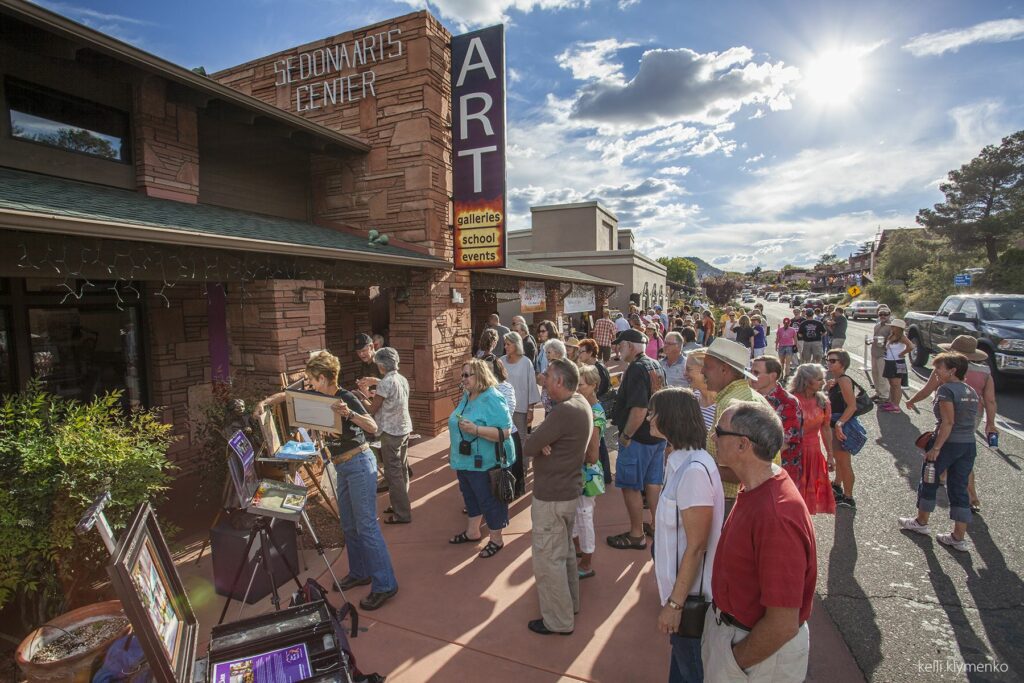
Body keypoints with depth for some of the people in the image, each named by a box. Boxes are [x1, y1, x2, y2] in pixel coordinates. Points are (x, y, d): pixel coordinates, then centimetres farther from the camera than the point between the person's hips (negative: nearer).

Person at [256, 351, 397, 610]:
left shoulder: (346, 398, -17)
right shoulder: (319, 399, 5)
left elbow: (373, 427, -26)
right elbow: (286, 395, 17)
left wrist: (349, 413, -39)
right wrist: (264, 403, 1)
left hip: (359, 464, -8)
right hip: (342, 468, 8)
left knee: (366, 525, -7)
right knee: (349, 525, 16)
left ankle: (385, 585, 0)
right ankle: (359, 573, 32)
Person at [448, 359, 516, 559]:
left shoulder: (493, 399, -21)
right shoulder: (466, 396, 7)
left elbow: (505, 432, -26)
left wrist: (476, 429, -32)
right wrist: (453, 451, 21)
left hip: (485, 463, -8)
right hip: (465, 461, 9)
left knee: (490, 501, 7)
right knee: (470, 497, 22)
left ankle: (496, 539, 25)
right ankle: (472, 532, 41)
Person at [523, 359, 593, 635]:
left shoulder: (564, 411, -28)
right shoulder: (582, 403, 3)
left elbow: (528, 446, -24)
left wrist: (538, 441, -5)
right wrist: (543, 442, -17)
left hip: (551, 496, -10)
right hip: (569, 489, 10)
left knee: (548, 559, 5)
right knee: (565, 551, 25)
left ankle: (558, 620, 20)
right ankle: (569, 603, 41)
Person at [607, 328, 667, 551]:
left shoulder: (636, 368, -21)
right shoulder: (655, 365, 8)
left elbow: (639, 409, -28)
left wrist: (626, 436, -19)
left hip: (638, 438, -9)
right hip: (657, 434, 9)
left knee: (630, 486, 4)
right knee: (653, 483, 17)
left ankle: (636, 535, 14)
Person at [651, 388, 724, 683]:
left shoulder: (694, 470, -29)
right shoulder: (680, 460, 0)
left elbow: (696, 546, -25)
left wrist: (675, 603, -19)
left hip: (689, 593, -8)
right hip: (680, 586, 8)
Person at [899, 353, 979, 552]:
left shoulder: (946, 389, -15)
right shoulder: (972, 391, 10)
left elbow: (948, 422, -20)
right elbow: (971, 420, 12)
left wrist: (935, 448, -17)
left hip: (948, 444, -7)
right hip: (969, 445, 7)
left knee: (929, 483, 12)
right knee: (959, 489, 12)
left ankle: (921, 522, 28)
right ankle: (959, 538, 15)